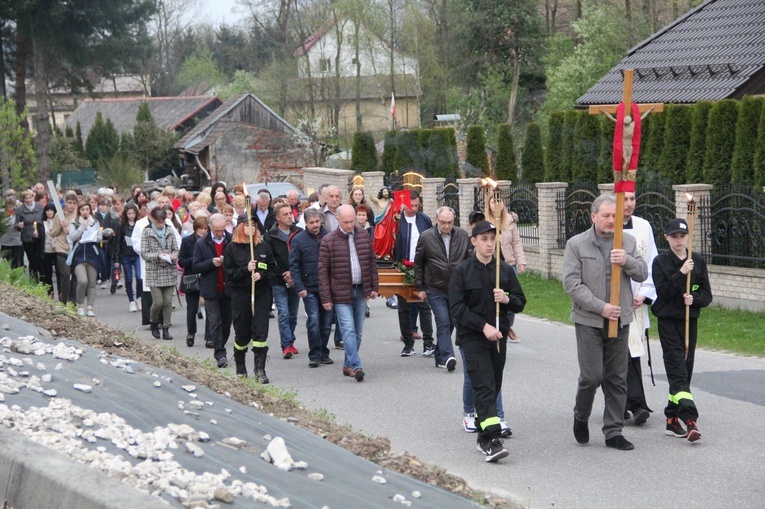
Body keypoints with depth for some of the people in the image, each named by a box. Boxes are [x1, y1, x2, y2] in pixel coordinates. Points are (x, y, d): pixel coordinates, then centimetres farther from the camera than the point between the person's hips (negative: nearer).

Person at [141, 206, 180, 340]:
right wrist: (157, 256, -19)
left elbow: (176, 249, 11)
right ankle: (153, 322, 19)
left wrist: (172, 256, -11)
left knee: (168, 302, 0)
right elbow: (144, 253, -4)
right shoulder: (146, 232, 0)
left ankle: (166, 329, 9)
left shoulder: (170, 232, 9)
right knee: (158, 302, -8)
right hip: (154, 272, -3)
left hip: (170, 271, 3)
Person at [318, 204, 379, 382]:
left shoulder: (364, 236, 7)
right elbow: (323, 271, -5)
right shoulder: (328, 241, -6)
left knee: (357, 331, 9)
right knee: (348, 329, -13)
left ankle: (348, 365, 20)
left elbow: (372, 262, 14)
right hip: (341, 293, -4)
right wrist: (326, 298, -9)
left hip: (360, 291, 5)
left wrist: (374, 287, 8)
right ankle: (355, 366, -16)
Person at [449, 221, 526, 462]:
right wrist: (484, 326, -17)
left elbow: (520, 302, 12)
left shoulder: (505, 270, 7)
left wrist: (507, 299, -11)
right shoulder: (462, 271, -3)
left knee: (493, 388, 10)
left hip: (498, 336, 4)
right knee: (484, 387, -13)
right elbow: (457, 308, -8)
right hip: (472, 337, -4)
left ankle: (484, 436, 22)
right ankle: (492, 440, -20)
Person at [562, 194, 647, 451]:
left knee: (617, 379, 6)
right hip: (589, 321, -4)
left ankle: (613, 432, 13)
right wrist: (600, 307, -16)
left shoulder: (627, 242, 9)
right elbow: (571, 283, -10)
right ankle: (581, 417, 20)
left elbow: (642, 274, 7)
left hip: (620, 320, 4)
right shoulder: (576, 244, -4)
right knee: (592, 375, -7)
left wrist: (627, 261, -15)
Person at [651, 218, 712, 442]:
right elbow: (662, 292, -11)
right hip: (668, 321, -4)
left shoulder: (698, 261, 7)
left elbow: (707, 295, 7)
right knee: (677, 368, -13)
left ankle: (673, 419, 15)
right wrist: (681, 274, -19)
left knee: (685, 370, 5)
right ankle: (689, 418, -22)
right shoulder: (660, 261, -1)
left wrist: (694, 298, -13)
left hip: (690, 320, 4)